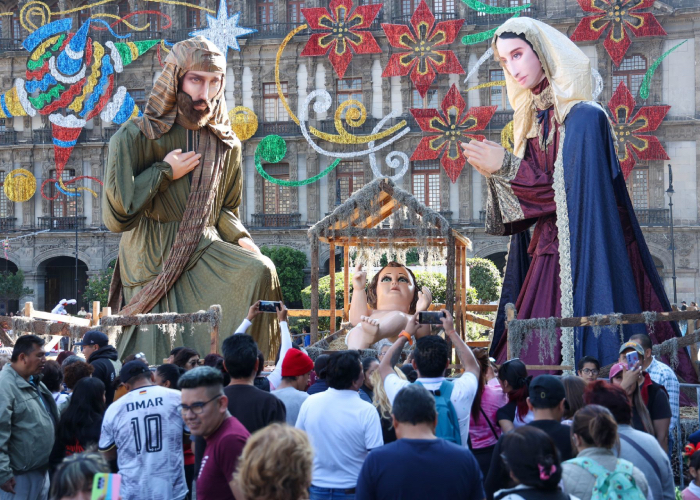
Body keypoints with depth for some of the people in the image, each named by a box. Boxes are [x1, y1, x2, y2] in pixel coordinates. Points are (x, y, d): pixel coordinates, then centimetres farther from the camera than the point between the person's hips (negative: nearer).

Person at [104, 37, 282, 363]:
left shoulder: (225, 144, 7)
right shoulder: (136, 137, -8)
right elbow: (115, 216, -15)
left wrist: (241, 239, 0)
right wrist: (164, 173, -13)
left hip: (204, 251, 4)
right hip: (153, 260, -4)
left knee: (259, 272, -24)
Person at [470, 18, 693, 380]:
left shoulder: (583, 117, -10)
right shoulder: (532, 120, 14)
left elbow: (572, 194, -16)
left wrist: (507, 167, -16)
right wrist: (494, 172, -3)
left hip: (581, 264, -7)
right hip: (545, 260, 7)